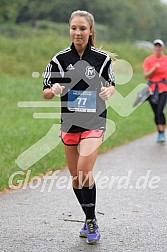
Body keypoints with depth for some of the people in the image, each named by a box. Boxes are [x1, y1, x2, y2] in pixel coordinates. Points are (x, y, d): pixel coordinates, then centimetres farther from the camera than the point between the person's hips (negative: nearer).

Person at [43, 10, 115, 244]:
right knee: (75, 177, 9)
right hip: (69, 122, 3)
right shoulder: (60, 59, -2)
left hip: (94, 121, -3)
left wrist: (108, 91, -13)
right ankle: (89, 220, 27)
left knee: (84, 171, -19)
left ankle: (91, 221, -4)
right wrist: (54, 90, -21)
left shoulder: (102, 58, -4)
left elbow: (111, 84, 10)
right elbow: (46, 93, 2)